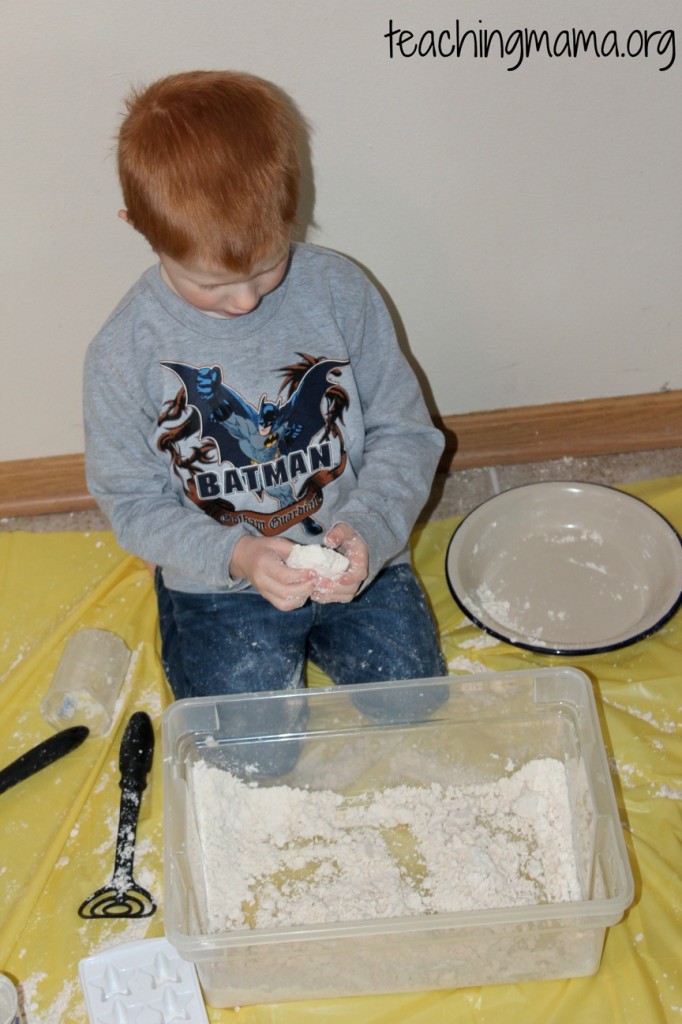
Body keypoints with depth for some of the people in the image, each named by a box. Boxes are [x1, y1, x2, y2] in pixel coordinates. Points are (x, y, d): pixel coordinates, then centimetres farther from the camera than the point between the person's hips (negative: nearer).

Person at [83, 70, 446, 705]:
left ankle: (324, 632, 26)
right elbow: (132, 502, -8)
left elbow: (405, 432, -5)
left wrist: (367, 529, -23)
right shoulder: (125, 353, -15)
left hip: (354, 558, 1)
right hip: (219, 585, -1)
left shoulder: (339, 291, -13)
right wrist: (234, 556, -25)